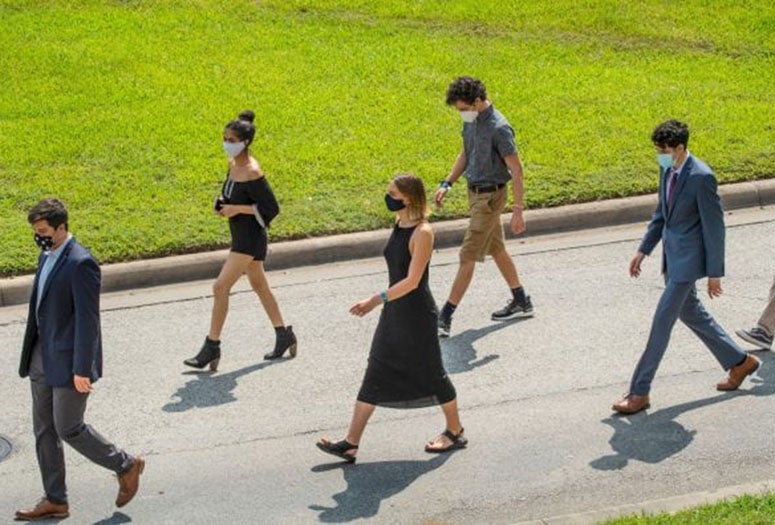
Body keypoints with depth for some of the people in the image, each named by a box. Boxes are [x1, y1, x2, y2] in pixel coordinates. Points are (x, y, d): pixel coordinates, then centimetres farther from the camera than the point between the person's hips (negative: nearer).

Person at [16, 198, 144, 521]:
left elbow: (87, 319, -20)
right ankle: (54, 501, 19)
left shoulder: (80, 264, -19)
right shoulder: (47, 256, 9)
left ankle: (125, 466, 17)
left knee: (68, 428, -2)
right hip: (43, 358, 9)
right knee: (43, 430, 11)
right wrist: (31, 355, 19)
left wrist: (82, 369, -21)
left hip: (69, 360, -9)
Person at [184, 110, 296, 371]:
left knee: (220, 287, -10)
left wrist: (237, 209, -21)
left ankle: (212, 347, -2)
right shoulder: (234, 163, 4)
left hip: (249, 237, -10)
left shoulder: (252, 173, -22)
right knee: (259, 286, 20)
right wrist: (222, 204, 0)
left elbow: (271, 208, -19)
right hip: (240, 235, 10)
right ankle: (284, 336, 34)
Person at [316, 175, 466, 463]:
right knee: (374, 376, 6)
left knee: (430, 373, 7)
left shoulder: (422, 232, -20)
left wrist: (377, 300, -30)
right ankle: (350, 443, 7)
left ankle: (455, 432, 29)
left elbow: (412, 281, -24)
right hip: (394, 312, 8)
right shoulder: (398, 226, 5)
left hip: (417, 315, -8)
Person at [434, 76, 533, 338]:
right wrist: (447, 184, 9)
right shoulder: (471, 121, 4)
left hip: (490, 196, -9)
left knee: (467, 257, -7)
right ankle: (521, 302, 33)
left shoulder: (499, 129, -22)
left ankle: (445, 317, -5)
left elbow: (516, 170, -20)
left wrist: (518, 210, -20)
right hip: (475, 192, 9)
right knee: (496, 249, 19)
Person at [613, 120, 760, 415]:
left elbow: (714, 227, -17)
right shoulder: (667, 169, 4)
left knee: (662, 321, -7)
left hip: (688, 258, -9)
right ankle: (739, 362, 36)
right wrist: (643, 250, 15)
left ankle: (639, 392, -1)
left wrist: (714, 273, -14)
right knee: (689, 313, 19)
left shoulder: (701, 177, -21)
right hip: (673, 255, 9)